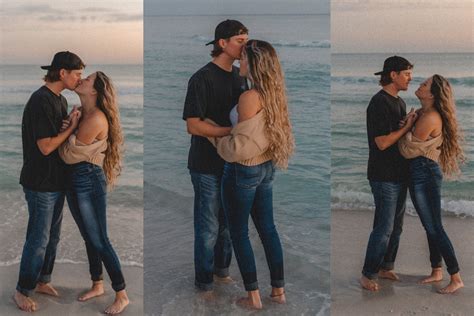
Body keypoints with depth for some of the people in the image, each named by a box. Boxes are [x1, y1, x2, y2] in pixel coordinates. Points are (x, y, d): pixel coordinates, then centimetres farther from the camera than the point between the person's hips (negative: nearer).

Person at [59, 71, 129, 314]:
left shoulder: (96, 118, -19)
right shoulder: (80, 112, 9)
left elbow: (70, 155, -17)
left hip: (89, 181, -9)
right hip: (74, 180, 9)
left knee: (100, 242, -3)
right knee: (89, 238, 18)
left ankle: (122, 296, 7)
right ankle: (97, 286, 33)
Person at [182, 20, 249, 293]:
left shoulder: (239, 76, 6)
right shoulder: (202, 79, -15)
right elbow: (194, 125, -19)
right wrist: (233, 131, -23)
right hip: (208, 166, -6)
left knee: (229, 222, 18)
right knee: (209, 227, 5)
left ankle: (222, 270, 37)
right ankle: (205, 282, 22)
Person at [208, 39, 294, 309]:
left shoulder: (249, 97, -22)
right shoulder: (272, 94, 3)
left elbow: (243, 146, -21)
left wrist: (217, 140, -6)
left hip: (243, 172, -8)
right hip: (266, 168, 8)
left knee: (239, 232, 6)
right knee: (268, 228, 15)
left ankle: (254, 296, 14)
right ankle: (279, 290, 24)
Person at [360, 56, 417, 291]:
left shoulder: (399, 102, 13)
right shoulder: (379, 103, -16)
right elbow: (382, 142, -21)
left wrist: (412, 122, -4)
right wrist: (407, 126, -14)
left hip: (399, 174, 9)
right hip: (384, 176, -9)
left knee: (396, 226, 15)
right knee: (384, 228, -5)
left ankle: (386, 267, 28)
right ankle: (368, 275, 6)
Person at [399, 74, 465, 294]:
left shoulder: (429, 118, -20)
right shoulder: (424, 113, 10)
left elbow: (409, 150, -16)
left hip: (424, 174, -10)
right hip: (423, 173, 10)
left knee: (434, 228, -4)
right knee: (431, 226, 16)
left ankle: (456, 278, 3)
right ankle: (436, 271, 27)